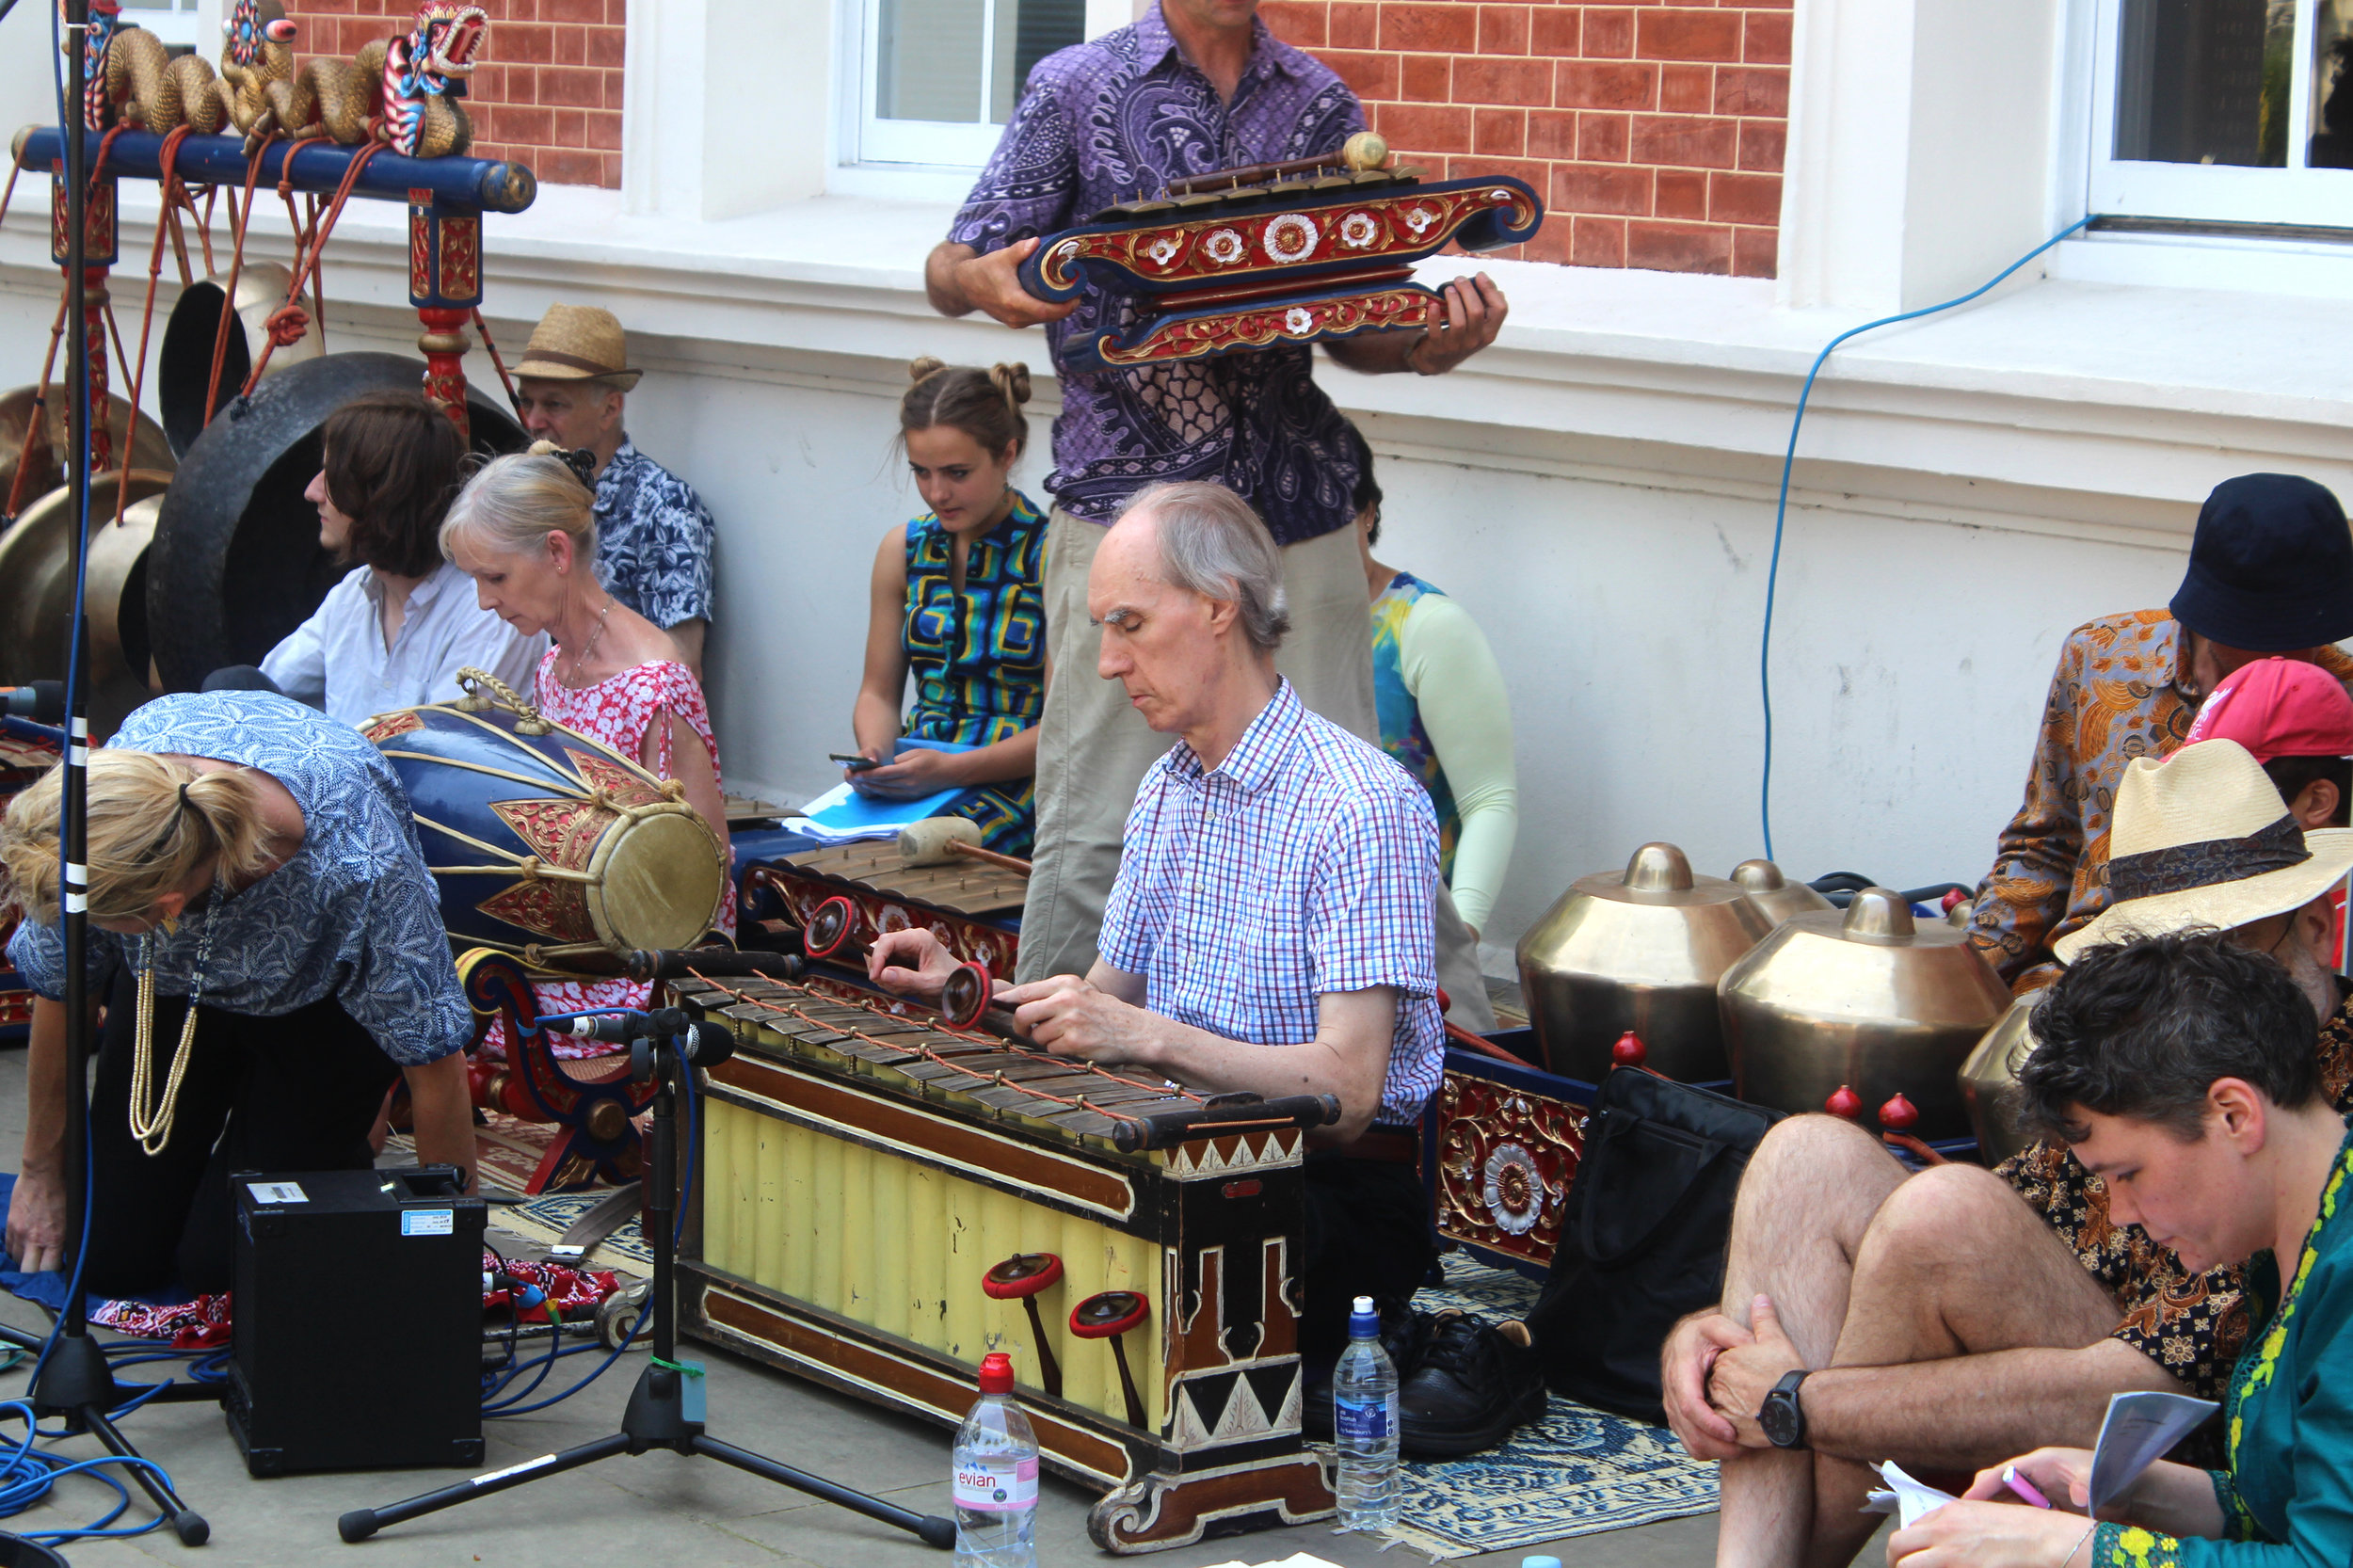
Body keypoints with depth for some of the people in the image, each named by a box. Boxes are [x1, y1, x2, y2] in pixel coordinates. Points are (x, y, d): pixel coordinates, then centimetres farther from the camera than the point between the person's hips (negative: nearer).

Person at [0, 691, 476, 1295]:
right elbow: (59, 993, -14)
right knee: (110, 1261, 0)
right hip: (174, 985, 3)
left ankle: (344, 1154, 18)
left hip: (322, 1007, -3)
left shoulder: (360, 866, -45)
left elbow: (437, 1062, -29)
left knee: (218, 1261, -11)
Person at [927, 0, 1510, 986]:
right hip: (1127, 496, -3)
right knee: (1097, 819, -2)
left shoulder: (1320, 102, 15)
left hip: (1297, 509, 3)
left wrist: (1428, 343, -5)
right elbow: (952, 271, 4)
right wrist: (985, 282, -21)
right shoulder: (1076, 90, 6)